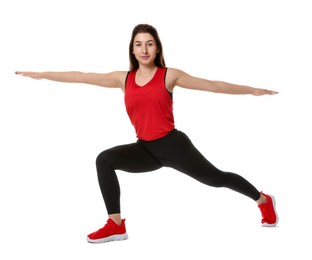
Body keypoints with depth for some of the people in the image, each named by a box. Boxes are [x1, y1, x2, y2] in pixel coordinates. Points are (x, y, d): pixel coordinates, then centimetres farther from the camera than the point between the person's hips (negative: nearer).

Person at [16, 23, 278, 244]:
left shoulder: (169, 75, -4)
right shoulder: (123, 78, 6)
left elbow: (212, 85, -1)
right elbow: (82, 77, 8)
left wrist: (252, 90, -2)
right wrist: (42, 75, 10)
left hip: (172, 145, -3)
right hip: (146, 149, 4)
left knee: (215, 178, 3)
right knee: (104, 160, -15)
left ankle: (264, 201, 30)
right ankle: (116, 225, -10)